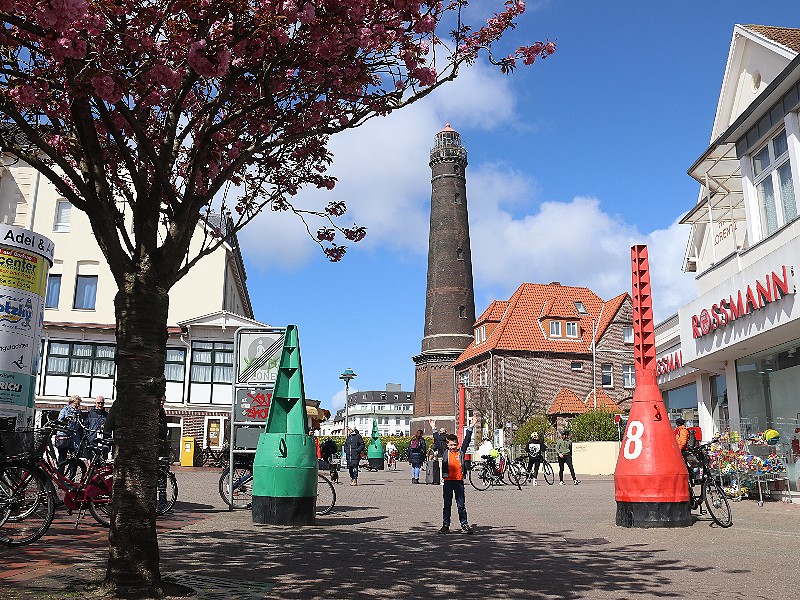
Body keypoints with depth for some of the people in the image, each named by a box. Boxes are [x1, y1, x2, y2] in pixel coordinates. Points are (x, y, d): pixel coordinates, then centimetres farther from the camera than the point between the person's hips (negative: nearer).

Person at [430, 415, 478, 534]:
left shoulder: (461, 451, 6)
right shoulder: (445, 452, 5)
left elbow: (467, 440, 5)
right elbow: (438, 441, 6)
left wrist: (472, 426, 1)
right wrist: (433, 429, 5)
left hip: (459, 481, 0)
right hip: (448, 481, 0)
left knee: (461, 504, 4)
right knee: (447, 505, 8)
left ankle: (465, 525, 10)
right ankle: (445, 526, 13)